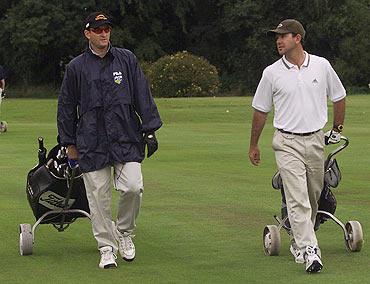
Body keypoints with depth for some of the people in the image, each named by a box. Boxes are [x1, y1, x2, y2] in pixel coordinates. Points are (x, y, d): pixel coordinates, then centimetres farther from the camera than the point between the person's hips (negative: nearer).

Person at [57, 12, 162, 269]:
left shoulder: (127, 59, 8)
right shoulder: (76, 67, 6)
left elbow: (143, 96, 8)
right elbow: (66, 107, 11)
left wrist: (150, 130, 1)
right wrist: (70, 144, 9)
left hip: (127, 140, 0)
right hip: (92, 144, 0)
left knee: (133, 187, -13)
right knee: (98, 197, -1)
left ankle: (125, 232, 12)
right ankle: (107, 247, 11)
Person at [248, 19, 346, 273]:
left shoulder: (322, 66, 2)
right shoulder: (272, 73, 0)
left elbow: (339, 97, 17)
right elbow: (260, 111, 10)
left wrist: (337, 130, 21)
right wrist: (253, 145, 15)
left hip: (316, 140, 3)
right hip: (287, 143, -3)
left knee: (313, 197, 11)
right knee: (297, 198, -14)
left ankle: (299, 241, 30)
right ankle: (309, 251, -21)